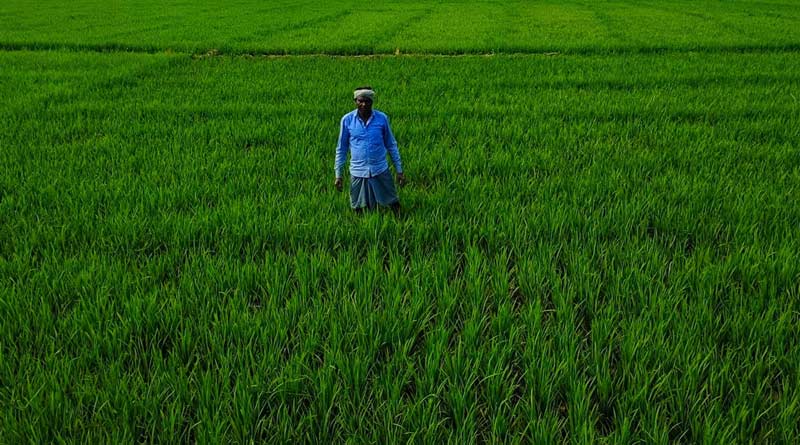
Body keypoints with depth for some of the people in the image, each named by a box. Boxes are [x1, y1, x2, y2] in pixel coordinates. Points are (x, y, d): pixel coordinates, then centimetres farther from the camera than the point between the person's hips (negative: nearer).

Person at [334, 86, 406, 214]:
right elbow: (341, 148, 4)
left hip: (380, 171, 0)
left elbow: (391, 145, 5)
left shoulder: (382, 118, -5)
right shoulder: (347, 120, -5)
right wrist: (338, 174, 3)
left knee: (394, 204, 6)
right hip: (358, 173, 0)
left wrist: (399, 170, 4)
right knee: (358, 208, 9)